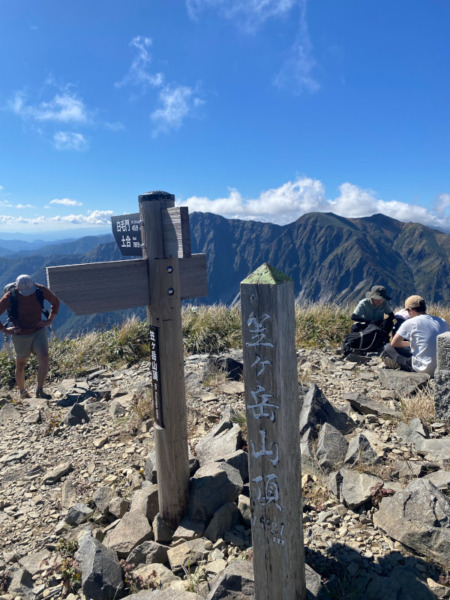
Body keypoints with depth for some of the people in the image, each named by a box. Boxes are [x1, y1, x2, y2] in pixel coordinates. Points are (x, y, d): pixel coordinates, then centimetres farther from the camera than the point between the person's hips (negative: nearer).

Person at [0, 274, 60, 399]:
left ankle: (39, 391, -8)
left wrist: (50, 320, -2)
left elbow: (55, 301, 3)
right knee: (21, 365, 13)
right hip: (21, 335, -1)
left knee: (44, 358, -18)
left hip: (39, 331, 1)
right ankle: (22, 391, 37)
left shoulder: (41, 290, -15)